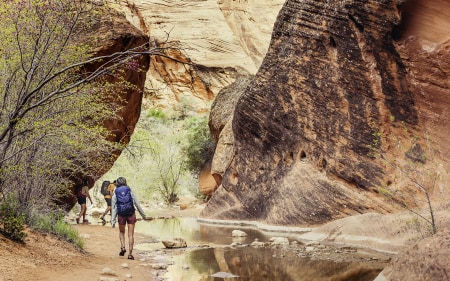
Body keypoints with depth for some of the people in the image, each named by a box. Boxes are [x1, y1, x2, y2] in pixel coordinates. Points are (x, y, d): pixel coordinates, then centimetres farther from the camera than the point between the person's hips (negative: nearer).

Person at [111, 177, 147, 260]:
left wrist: (113, 221, 2)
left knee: (121, 232, 23)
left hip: (121, 215, 1)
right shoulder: (129, 191, 3)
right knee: (131, 234, 3)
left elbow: (114, 208, 1)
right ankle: (130, 254, 0)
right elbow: (136, 203, 3)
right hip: (131, 213, -1)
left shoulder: (115, 193, 4)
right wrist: (143, 214, 11)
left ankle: (123, 247, 2)